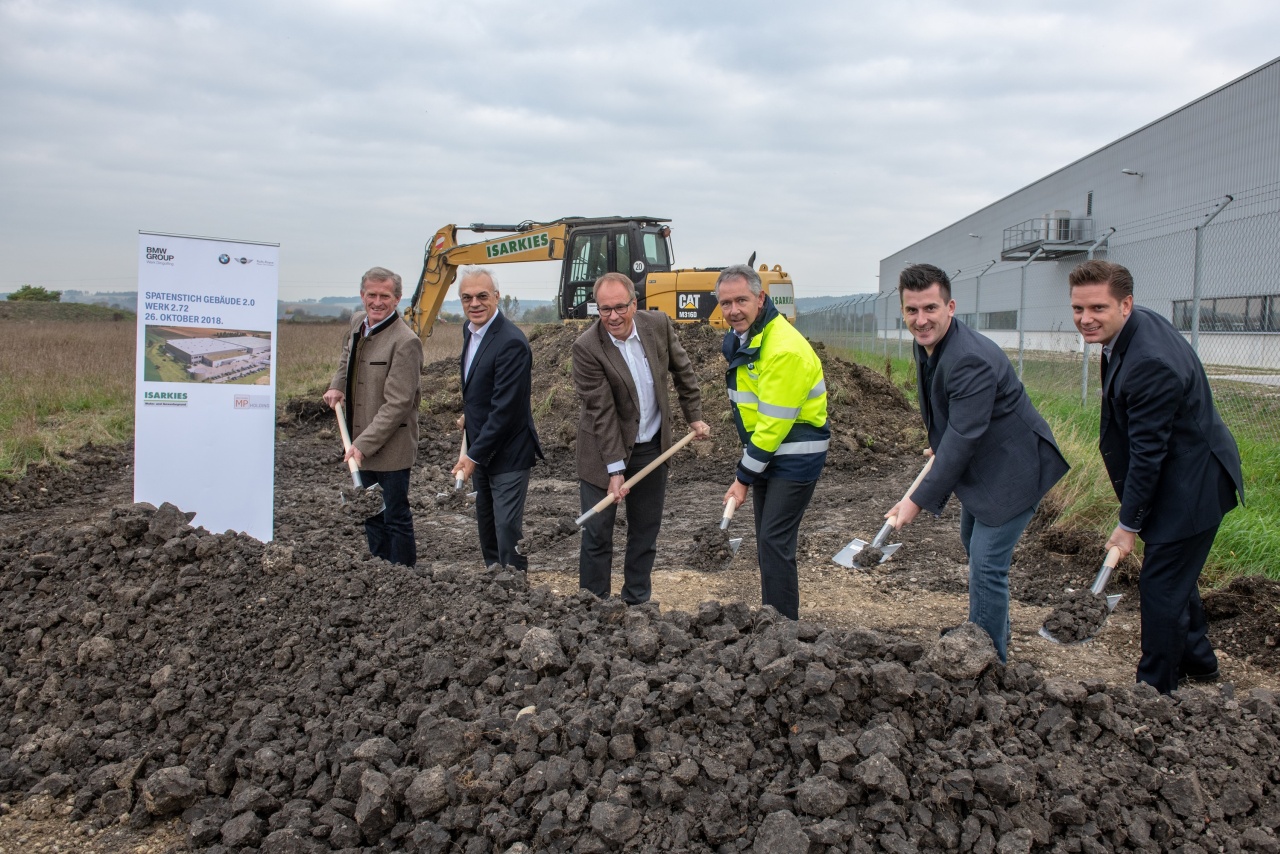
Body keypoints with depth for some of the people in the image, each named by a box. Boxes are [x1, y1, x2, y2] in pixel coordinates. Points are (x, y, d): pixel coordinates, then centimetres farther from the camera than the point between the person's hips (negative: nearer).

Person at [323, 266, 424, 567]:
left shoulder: (405, 342, -20)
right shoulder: (358, 322, 6)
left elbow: (398, 404, -22)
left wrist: (364, 444, -23)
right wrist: (338, 385, 11)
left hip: (391, 446, -8)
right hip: (361, 443, 9)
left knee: (395, 517, 2)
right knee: (371, 514, 18)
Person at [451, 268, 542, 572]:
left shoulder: (511, 342, -24)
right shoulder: (470, 329, 6)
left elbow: (505, 409, -25)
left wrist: (474, 455, -22)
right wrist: (469, 414, 12)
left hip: (507, 453, -9)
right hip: (480, 449, 9)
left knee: (507, 531, -6)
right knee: (486, 527, 20)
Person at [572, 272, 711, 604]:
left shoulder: (659, 324, -8)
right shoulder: (587, 347, -20)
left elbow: (683, 371, 8)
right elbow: (602, 412, -21)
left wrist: (695, 416, 9)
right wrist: (615, 468, -20)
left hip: (652, 446, 4)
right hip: (604, 449, -4)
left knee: (646, 531, 13)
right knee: (596, 533, 0)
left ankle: (637, 602, 27)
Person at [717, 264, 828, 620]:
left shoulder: (784, 349, -25)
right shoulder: (740, 338, 6)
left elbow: (774, 424, -24)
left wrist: (744, 478, -18)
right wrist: (748, 469, 14)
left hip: (795, 457, -9)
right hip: (766, 453, 9)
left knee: (774, 542, -10)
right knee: (767, 542, 14)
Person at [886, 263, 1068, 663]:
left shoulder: (971, 361, -33)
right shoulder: (925, 345, -3)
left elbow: (962, 439, -33)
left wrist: (919, 501, -31)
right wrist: (938, 446, 17)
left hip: (1012, 467, -11)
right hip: (980, 465, 11)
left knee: (987, 563, -10)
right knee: (972, 543, 26)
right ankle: (998, 629, 48)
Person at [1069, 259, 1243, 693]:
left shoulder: (1150, 364, -32)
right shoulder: (1139, 323, -1)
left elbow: (1147, 452, -26)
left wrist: (1129, 525, -16)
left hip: (1190, 486, -11)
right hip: (1187, 477, 11)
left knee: (1161, 586, -2)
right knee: (1175, 575, 24)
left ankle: (1155, 689, 13)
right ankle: (1197, 661, 43)